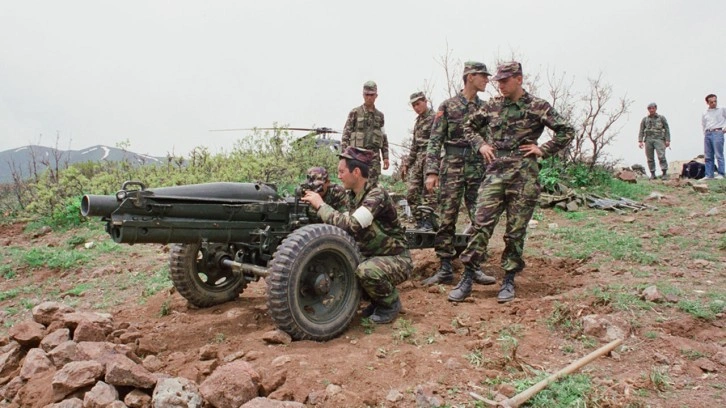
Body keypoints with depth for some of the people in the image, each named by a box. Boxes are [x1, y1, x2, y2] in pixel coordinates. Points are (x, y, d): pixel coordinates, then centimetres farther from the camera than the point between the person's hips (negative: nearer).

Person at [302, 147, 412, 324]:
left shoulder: (377, 194, -24)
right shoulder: (354, 196, 2)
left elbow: (351, 225, -36)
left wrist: (321, 205, -27)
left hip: (396, 260, -8)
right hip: (371, 256, 8)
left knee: (366, 270, -35)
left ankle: (391, 303, -3)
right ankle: (377, 299, 13)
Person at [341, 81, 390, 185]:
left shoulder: (380, 115, 15)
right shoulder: (355, 113, 3)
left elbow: (384, 138, 17)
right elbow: (346, 135, 0)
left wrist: (385, 157, 10)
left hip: (374, 155, 4)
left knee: (372, 184, 1)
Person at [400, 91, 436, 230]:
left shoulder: (434, 118, -6)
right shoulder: (418, 121, 19)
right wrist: (407, 164, 20)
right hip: (418, 159, 8)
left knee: (429, 193, -5)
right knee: (412, 193, 5)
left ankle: (428, 224, 3)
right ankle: (419, 222, 14)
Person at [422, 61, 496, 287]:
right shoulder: (447, 106, 2)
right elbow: (435, 141, -2)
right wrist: (431, 171, -11)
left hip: (479, 169, 3)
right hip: (452, 169, -3)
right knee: (446, 220, -2)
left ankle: (475, 268, 14)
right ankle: (445, 269, 7)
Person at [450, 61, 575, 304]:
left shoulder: (538, 107, 1)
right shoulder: (492, 106, 10)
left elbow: (567, 132, 3)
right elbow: (469, 127, 22)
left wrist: (543, 150, -4)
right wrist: (480, 145, 7)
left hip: (524, 175, -2)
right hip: (495, 172, 2)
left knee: (516, 230, 4)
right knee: (482, 224, -6)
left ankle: (508, 280, 17)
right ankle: (467, 278, -1)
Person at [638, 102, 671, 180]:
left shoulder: (662, 118, 13)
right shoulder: (644, 119, 16)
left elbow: (667, 129, 9)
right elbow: (641, 131, 12)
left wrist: (668, 140, -1)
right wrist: (640, 141, 0)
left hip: (659, 139, -2)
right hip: (648, 139, 2)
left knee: (661, 156, -16)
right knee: (650, 158, -2)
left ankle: (665, 173, -14)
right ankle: (653, 174, 4)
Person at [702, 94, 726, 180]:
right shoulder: (704, 114, 19)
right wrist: (705, 135, 8)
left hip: (717, 132, -4)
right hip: (707, 134, 4)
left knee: (719, 155, -10)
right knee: (708, 156, 1)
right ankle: (709, 175, 2)